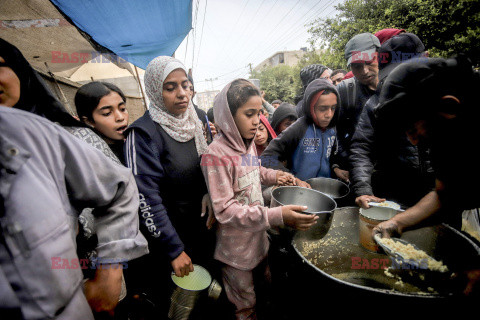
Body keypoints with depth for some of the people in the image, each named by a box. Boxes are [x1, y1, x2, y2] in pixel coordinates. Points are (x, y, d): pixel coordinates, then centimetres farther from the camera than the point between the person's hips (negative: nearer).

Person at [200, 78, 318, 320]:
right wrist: (276, 216, -34)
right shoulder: (216, 155, -26)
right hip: (236, 248, -7)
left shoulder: (249, 143, -2)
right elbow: (225, 211, -27)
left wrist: (273, 175, -2)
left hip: (259, 236, 7)